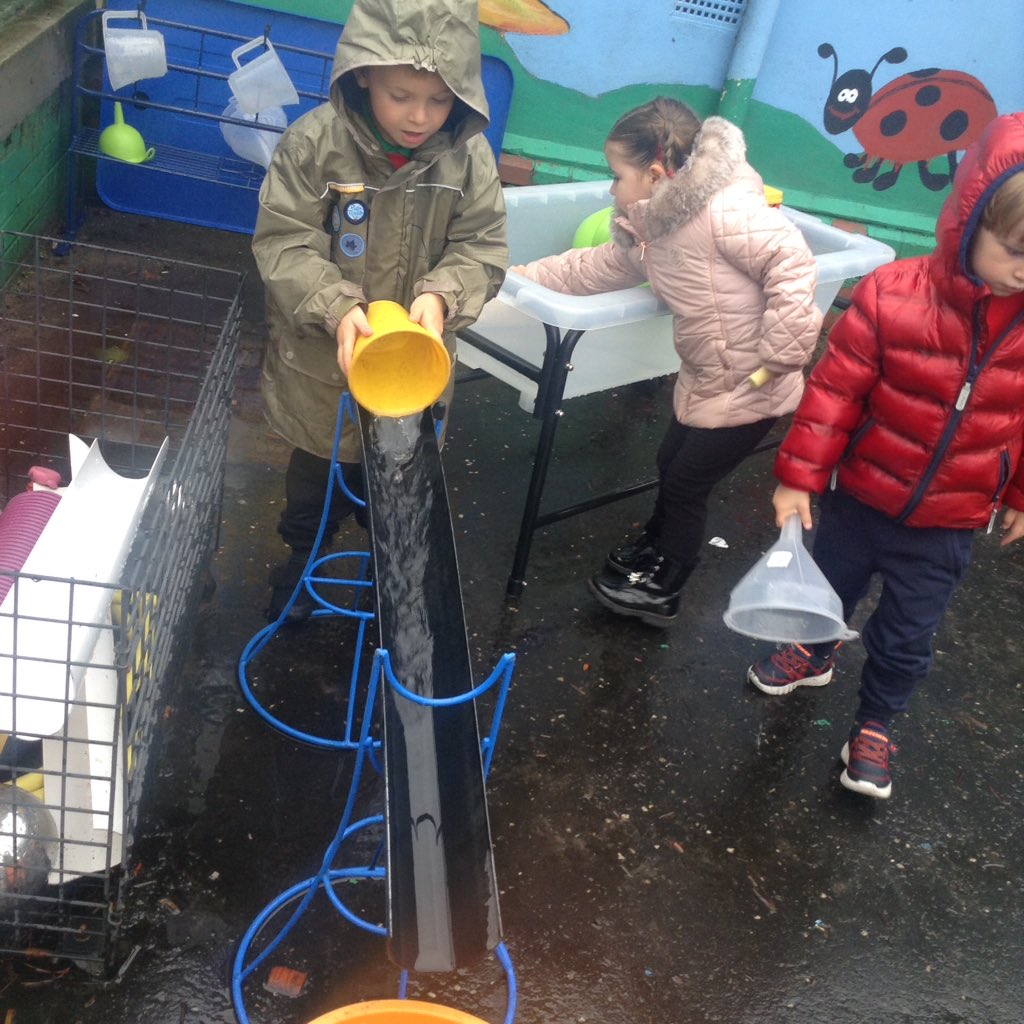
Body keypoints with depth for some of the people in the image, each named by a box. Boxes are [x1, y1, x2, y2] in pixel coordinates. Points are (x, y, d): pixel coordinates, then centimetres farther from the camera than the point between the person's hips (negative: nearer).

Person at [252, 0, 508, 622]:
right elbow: (284, 242, -18)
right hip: (324, 361, -1)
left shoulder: (469, 156, -14)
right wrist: (337, 309, -34)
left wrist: (440, 296, -30)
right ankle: (302, 560, 52)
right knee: (318, 476, 23)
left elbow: (482, 247, -10)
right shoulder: (315, 142, -20)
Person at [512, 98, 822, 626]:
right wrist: (531, 275, 11)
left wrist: (779, 358, -30)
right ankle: (653, 550, 49)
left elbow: (793, 267, -31)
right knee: (670, 465, 23)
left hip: (749, 390, -9)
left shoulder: (727, 211, -27)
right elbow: (599, 266, 13)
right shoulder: (649, 227, 1)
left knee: (685, 483, 5)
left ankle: (660, 592, 25)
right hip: (703, 380, 9)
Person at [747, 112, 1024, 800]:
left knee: (906, 638, 14)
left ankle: (874, 727, 40)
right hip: (861, 495, 0)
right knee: (828, 588, 25)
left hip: (946, 524, 1)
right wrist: (800, 474, -13)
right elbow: (835, 390, -14)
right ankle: (814, 656, 57)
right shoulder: (893, 295, -22)